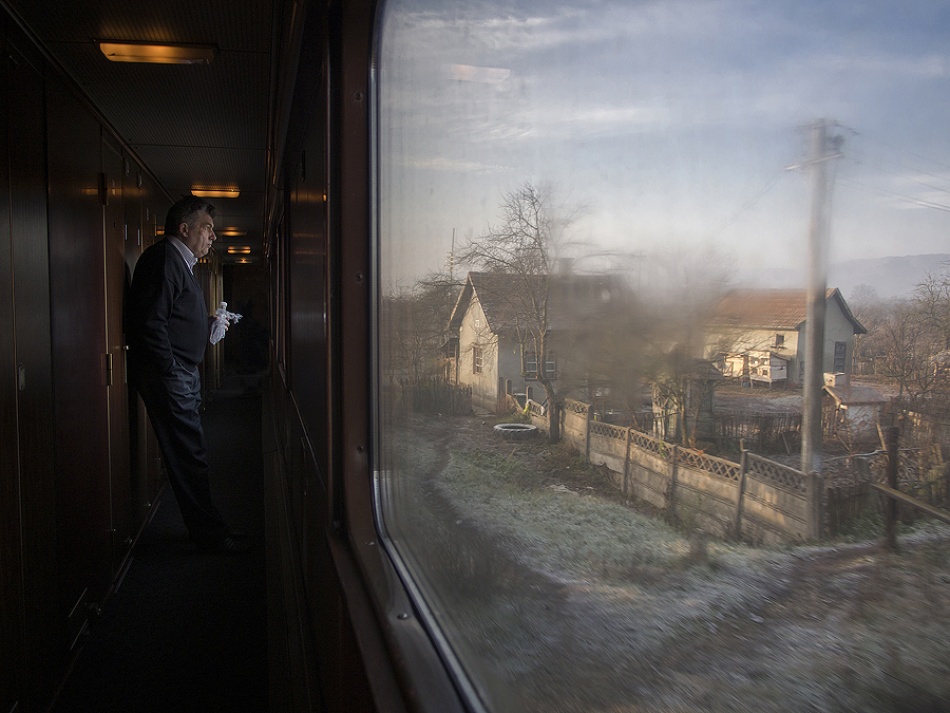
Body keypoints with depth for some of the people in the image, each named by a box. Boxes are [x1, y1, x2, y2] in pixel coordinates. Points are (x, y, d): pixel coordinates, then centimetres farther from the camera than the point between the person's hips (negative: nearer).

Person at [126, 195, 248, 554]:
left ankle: (205, 528, 22)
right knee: (189, 455, -5)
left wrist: (208, 325, 14)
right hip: (168, 376, -11)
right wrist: (172, 372, -21)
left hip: (181, 376, 11)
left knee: (189, 454, 14)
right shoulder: (163, 258, -12)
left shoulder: (179, 263, 21)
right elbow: (149, 323, -21)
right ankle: (209, 533, 3)